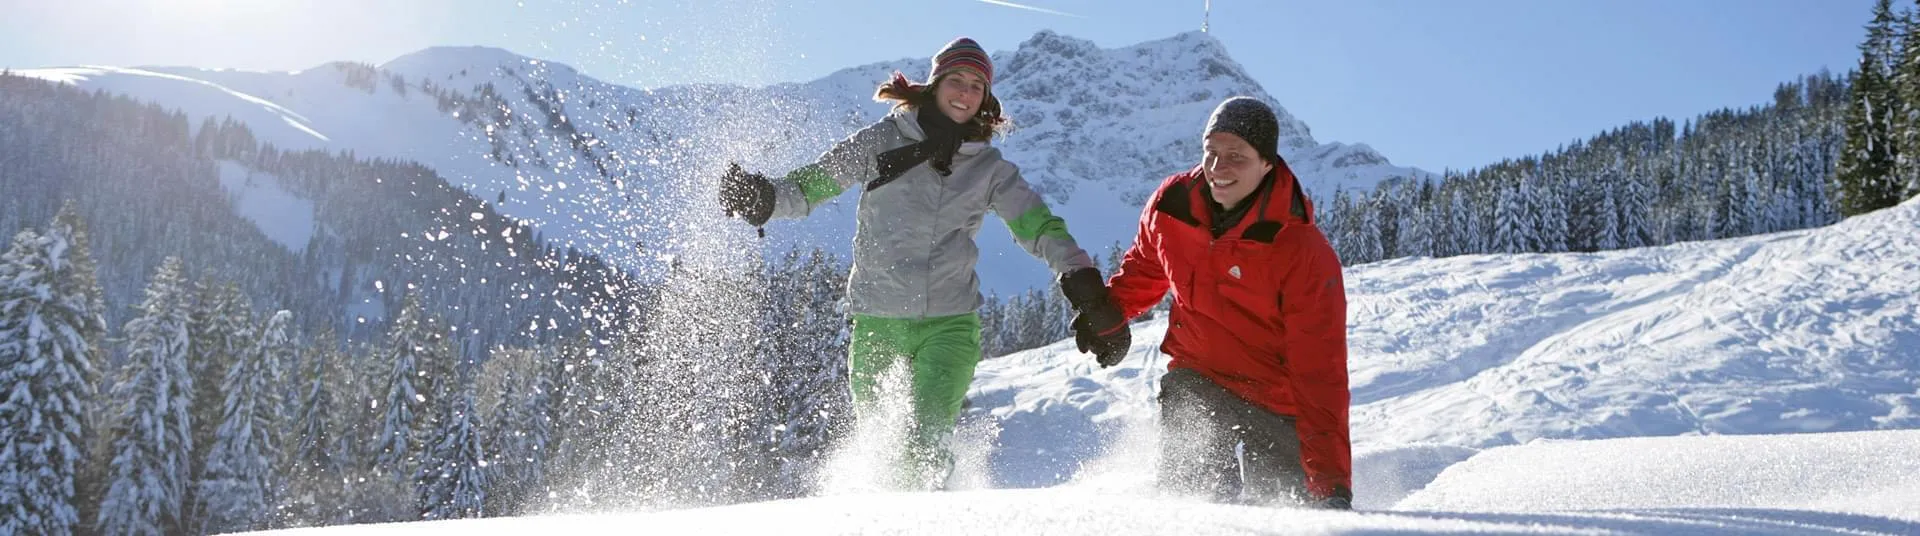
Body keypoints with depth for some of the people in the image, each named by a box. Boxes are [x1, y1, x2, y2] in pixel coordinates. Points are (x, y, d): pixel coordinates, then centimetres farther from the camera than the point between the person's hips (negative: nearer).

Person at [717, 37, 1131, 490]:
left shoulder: (990, 168, 8)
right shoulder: (882, 140, 4)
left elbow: (1041, 227, 2)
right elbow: (811, 186, 4)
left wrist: (1081, 277, -14)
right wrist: (764, 198, -17)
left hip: (950, 322, 0)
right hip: (875, 319, 0)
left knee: (927, 443, -18)